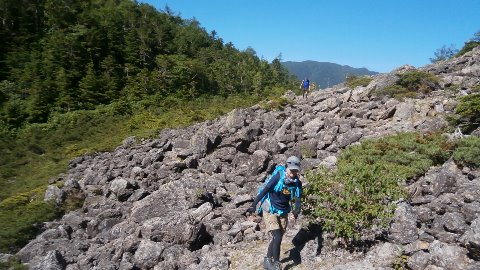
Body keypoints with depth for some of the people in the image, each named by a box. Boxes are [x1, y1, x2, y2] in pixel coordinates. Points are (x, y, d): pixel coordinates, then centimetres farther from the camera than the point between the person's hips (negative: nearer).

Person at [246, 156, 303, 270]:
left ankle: (268, 261, 30)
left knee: (277, 238, 12)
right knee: (277, 237, -12)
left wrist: (297, 209, -32)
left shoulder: (297, 183, -8)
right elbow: (264, 190, -22)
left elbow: (298, 199, -11)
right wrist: (254, 205, -25)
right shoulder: (278, 177, -21)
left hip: (283, 213, 5)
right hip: (270, 211, -5)